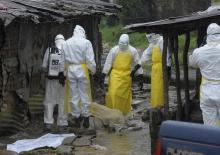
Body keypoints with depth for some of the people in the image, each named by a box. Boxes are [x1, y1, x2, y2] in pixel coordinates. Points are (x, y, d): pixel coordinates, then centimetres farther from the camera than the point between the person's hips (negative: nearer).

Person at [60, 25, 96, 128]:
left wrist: (62, 73, 13)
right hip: (82, 70, -3)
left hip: (70, 70, 3)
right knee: (85, 95, 5)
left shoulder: (66, 43, 5)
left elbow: (62, 60, 7)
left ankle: (77, 117, 15)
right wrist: (93, 71, 0)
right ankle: (86, 118, 10)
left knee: (74, 95, 9)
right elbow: (90, 60, -9)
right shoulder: (86, 42, -6)